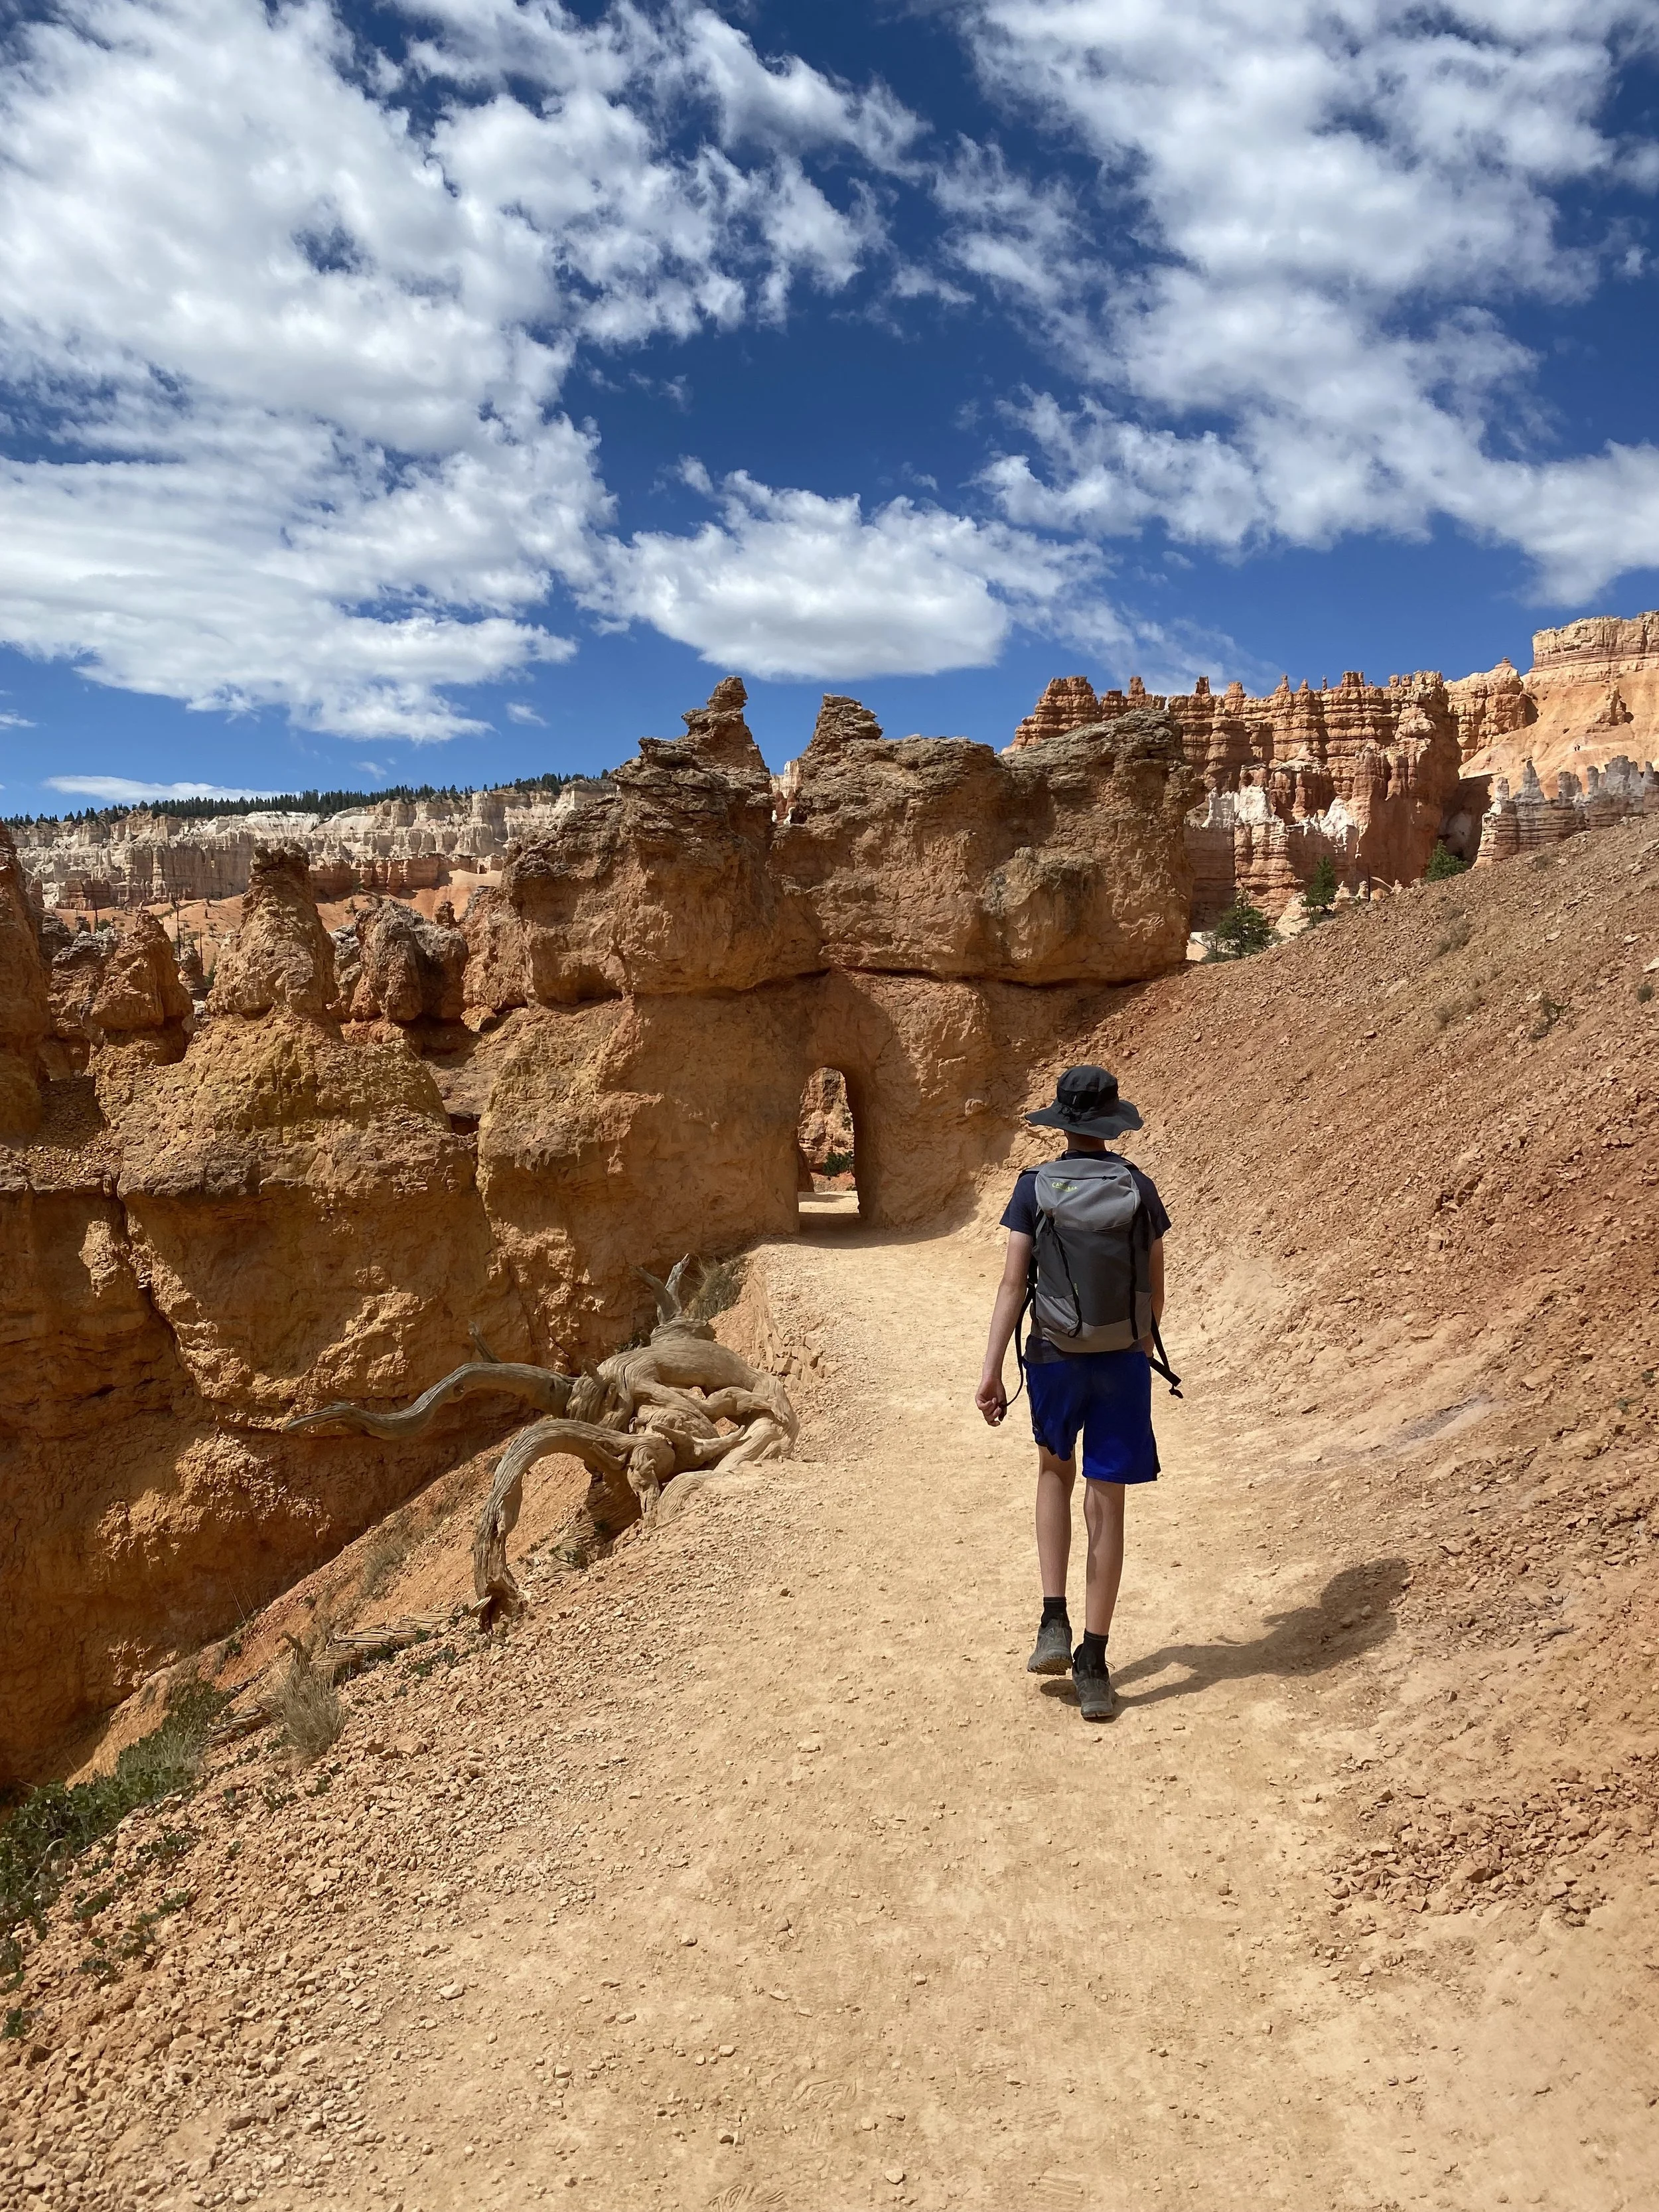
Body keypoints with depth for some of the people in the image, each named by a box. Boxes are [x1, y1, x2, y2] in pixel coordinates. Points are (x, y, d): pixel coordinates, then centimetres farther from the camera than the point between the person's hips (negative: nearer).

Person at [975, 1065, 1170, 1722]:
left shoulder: (1034, 1187, -7)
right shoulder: (1140, 1188, -2)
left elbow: (1012, 1284, -12)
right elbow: (1155, 1288, 6)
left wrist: (990, 1371, -11)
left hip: (1054, 1360, 0)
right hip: (1124, 1362, 0)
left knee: (1055, 1471, 25)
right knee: (1105, 1505, 6)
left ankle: (1054, 1624, 16)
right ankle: (1093, 1665, 9)